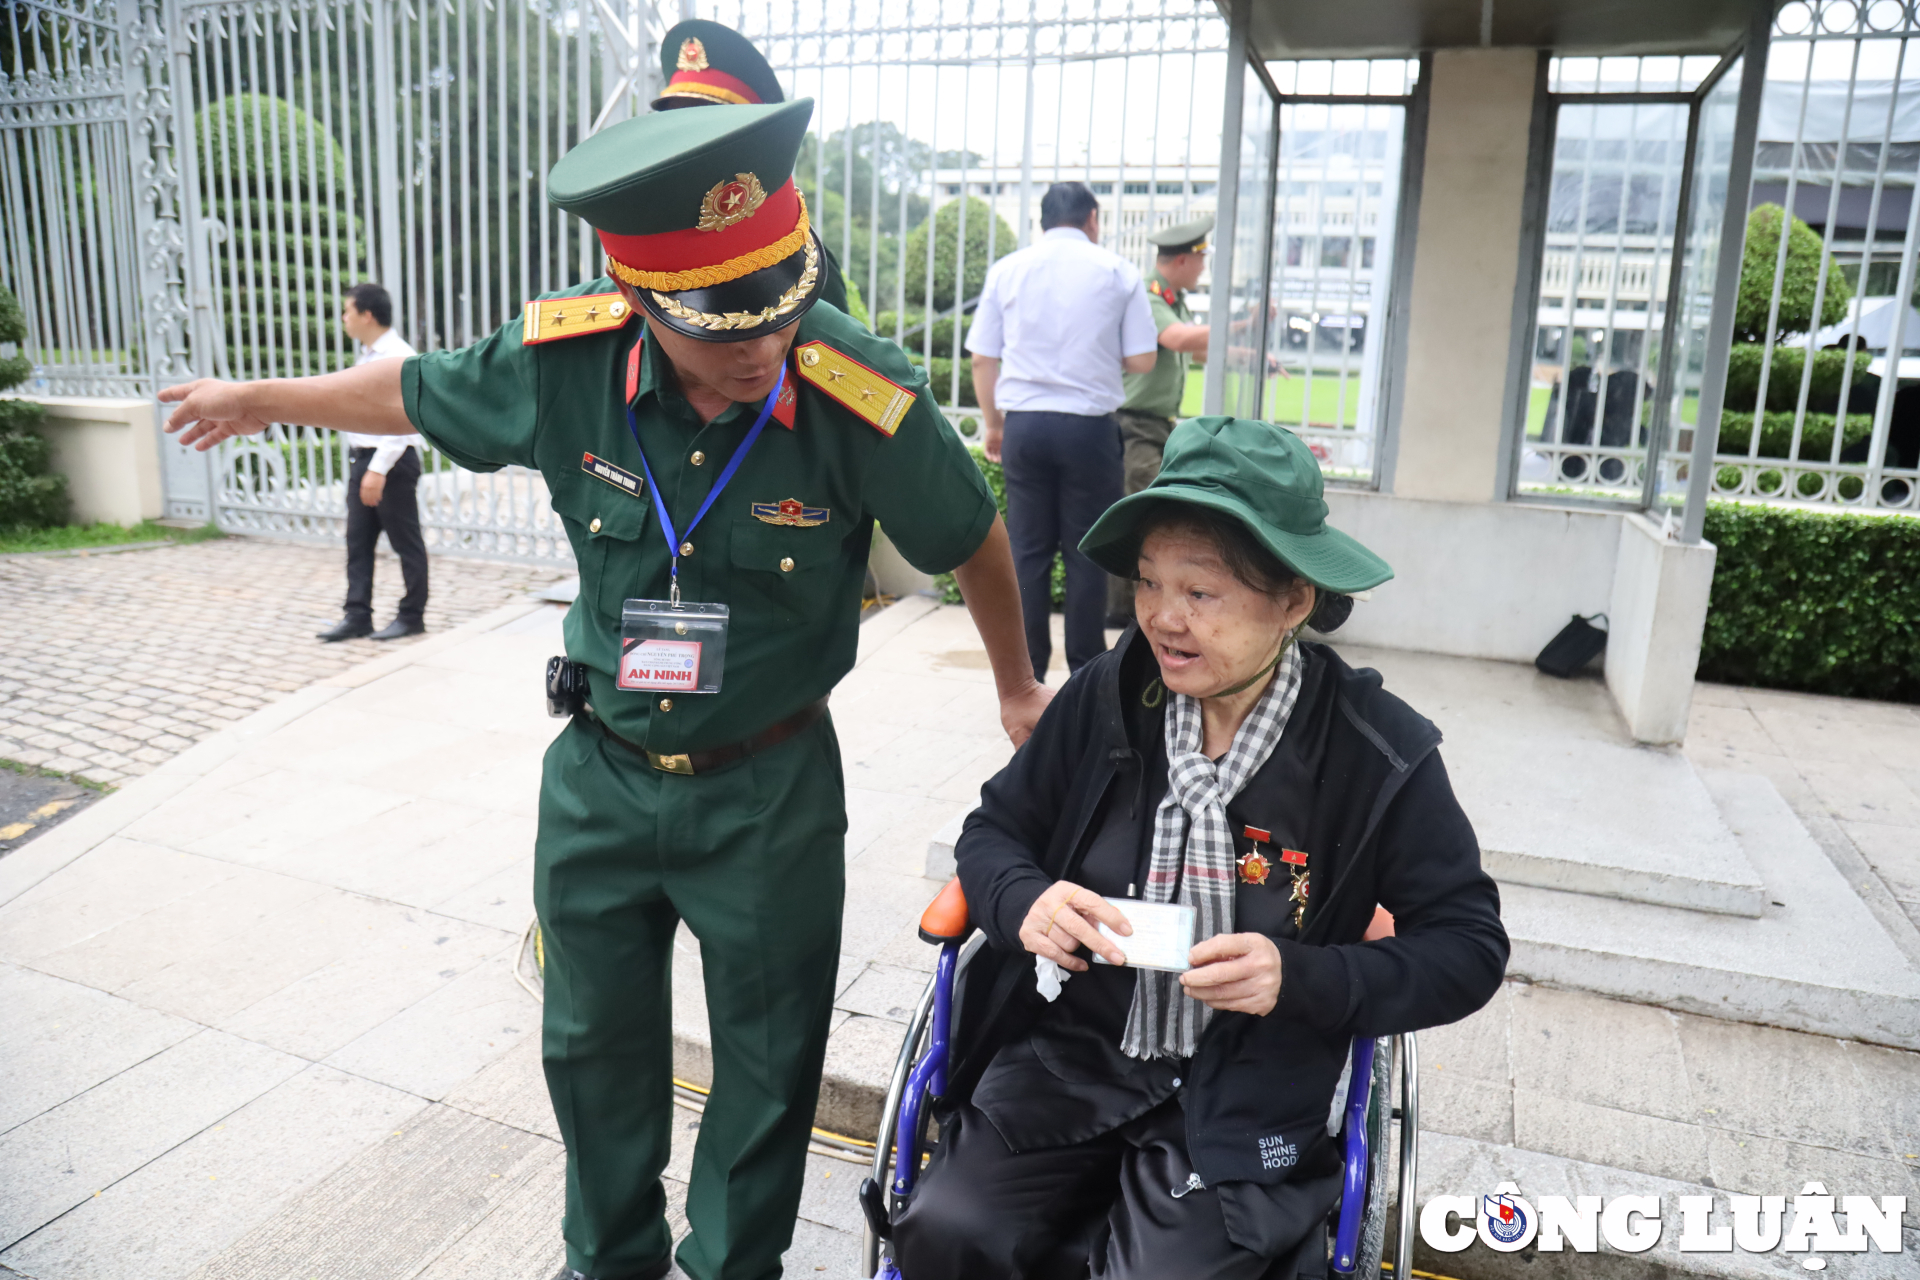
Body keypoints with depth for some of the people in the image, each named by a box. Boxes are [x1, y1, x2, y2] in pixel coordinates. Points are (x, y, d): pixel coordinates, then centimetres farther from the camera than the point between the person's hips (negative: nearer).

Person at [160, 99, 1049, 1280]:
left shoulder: (863, 398, -25)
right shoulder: (567, 356, -17)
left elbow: (973, 540, -7)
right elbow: (419, 391, 5)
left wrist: (1017, 688, 9)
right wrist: (261, 401, 22)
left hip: (769, 791, -3)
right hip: (602, 773, 4)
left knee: (767, 1063, 14)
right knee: (594, 1044, 22)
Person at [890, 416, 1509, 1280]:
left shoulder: (1382, 754, -10)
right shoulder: (1105, 697, -5)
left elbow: (1469, 948, -4)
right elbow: (994, 830, 7)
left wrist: (1303, 979, -21)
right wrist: (1024, 901, -17)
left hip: (1244, 1102, -2)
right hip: (1068, 1057, 3)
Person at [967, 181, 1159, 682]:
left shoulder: (1007, 269, 6)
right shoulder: (1117, 271, 2)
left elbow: (982, 359, 5)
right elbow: (1141, 361, 0)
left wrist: (993, 423, 18)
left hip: (1024, 424, 2)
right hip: (1089, 426, -2)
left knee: (1028, 551, 8)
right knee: (1086, 552, 6)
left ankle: (1026, 671, 13)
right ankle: (1085, 672, 12)